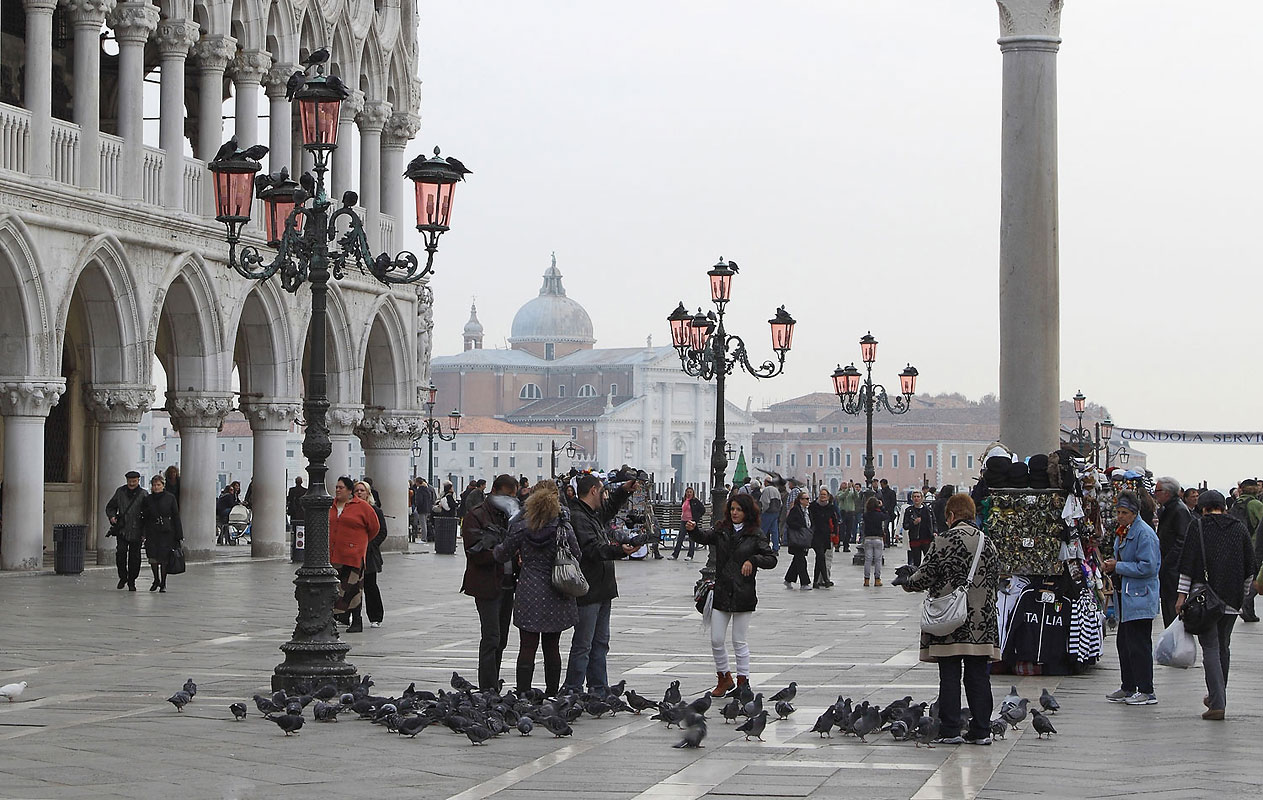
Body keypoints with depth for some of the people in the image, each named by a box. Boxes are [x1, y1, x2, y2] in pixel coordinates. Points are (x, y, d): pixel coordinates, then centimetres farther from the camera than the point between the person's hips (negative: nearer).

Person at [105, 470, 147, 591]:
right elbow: (110, 507, 20)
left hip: (136, 531, -1)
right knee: (121, 552, -13)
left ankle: (131, 582, 16)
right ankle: (122, 577, 6)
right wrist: (112, 516, -1)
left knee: (134, 556, 3)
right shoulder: (120, 492, 8)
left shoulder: (143, 494, 0)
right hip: (122, 529, 1)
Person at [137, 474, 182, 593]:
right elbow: (143, 518, 9)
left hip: (167, 532, -2)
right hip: (152, 532, 2)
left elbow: (176, 517, 3)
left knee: (164, 558, -3)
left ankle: (163, 583, 12)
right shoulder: (147, 499, 8)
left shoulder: (170, 499, 3)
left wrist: (179, 535, -1)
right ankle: (156, 580, 16)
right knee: (152, 557, -7)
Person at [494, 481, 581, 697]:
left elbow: (502, 555, 5)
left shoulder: (522, 527, -6)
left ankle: (523, 696, -1)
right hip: (556, 597, 1)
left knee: (527, 648, 2)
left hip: (529, 593, -1)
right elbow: (576, 556, 4)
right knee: (552, 648, 11)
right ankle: (551, 696, 15)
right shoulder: (564, 529, -8)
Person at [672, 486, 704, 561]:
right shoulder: (684, 500, 10)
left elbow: (703, 509, -3)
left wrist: (697, 518, -5)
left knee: (691, 539, 1)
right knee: (680, 538, 3)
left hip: (691, 521, -5)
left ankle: (690, 555, 7)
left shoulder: (695, 501, -6)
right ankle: (675, 554, 4)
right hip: (683, 521, 5)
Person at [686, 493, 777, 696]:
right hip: (721, 592, 4)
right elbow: (704, 537, -8)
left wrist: (753, 560, -18)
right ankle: (724, 678, 23)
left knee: (740, 642, 2)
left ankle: (743, 683, 11)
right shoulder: (722, 530, 8)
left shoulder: (755, 535, -1)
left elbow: (772, 559, -2)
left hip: (743, 594, -4)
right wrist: (693, 530, -28)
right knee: (716, 640, 5)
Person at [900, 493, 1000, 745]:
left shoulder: (945, 540, -9)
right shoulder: (987, 542, 7)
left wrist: (907, 583, 12)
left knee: (949, 677, 1)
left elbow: (925, 576, -8)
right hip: (982, 623, 4)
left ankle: (950, 731, 2)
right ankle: (981, 731, 8)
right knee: (978, 676, 7)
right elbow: (995, 581, 13)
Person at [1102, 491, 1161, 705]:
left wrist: (1118, 567, -16)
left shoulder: (1144, 534, -16)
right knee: (1124, 643, 14)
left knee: (1138, 645, -7)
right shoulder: (1123, 531, 15)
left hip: (1140, 598, -10)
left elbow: (1147, 567, -21)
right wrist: (1111, 565, 6)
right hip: (1126, 596, 10)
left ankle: (1146, 691, -2)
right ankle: (1128, 688, 24)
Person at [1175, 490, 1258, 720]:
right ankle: (1216, 696, 29)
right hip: (1231, 599, 4)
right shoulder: (1240, 528, 8)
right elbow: (1250, 566, 12)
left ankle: (1217, 703, -16)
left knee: (1211, 648, -5)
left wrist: (1182, 595, -3)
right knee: (1223, 647, 18)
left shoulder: (1198, 527, -3)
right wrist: (1242, 593, 22)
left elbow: (1187, 563, -7)